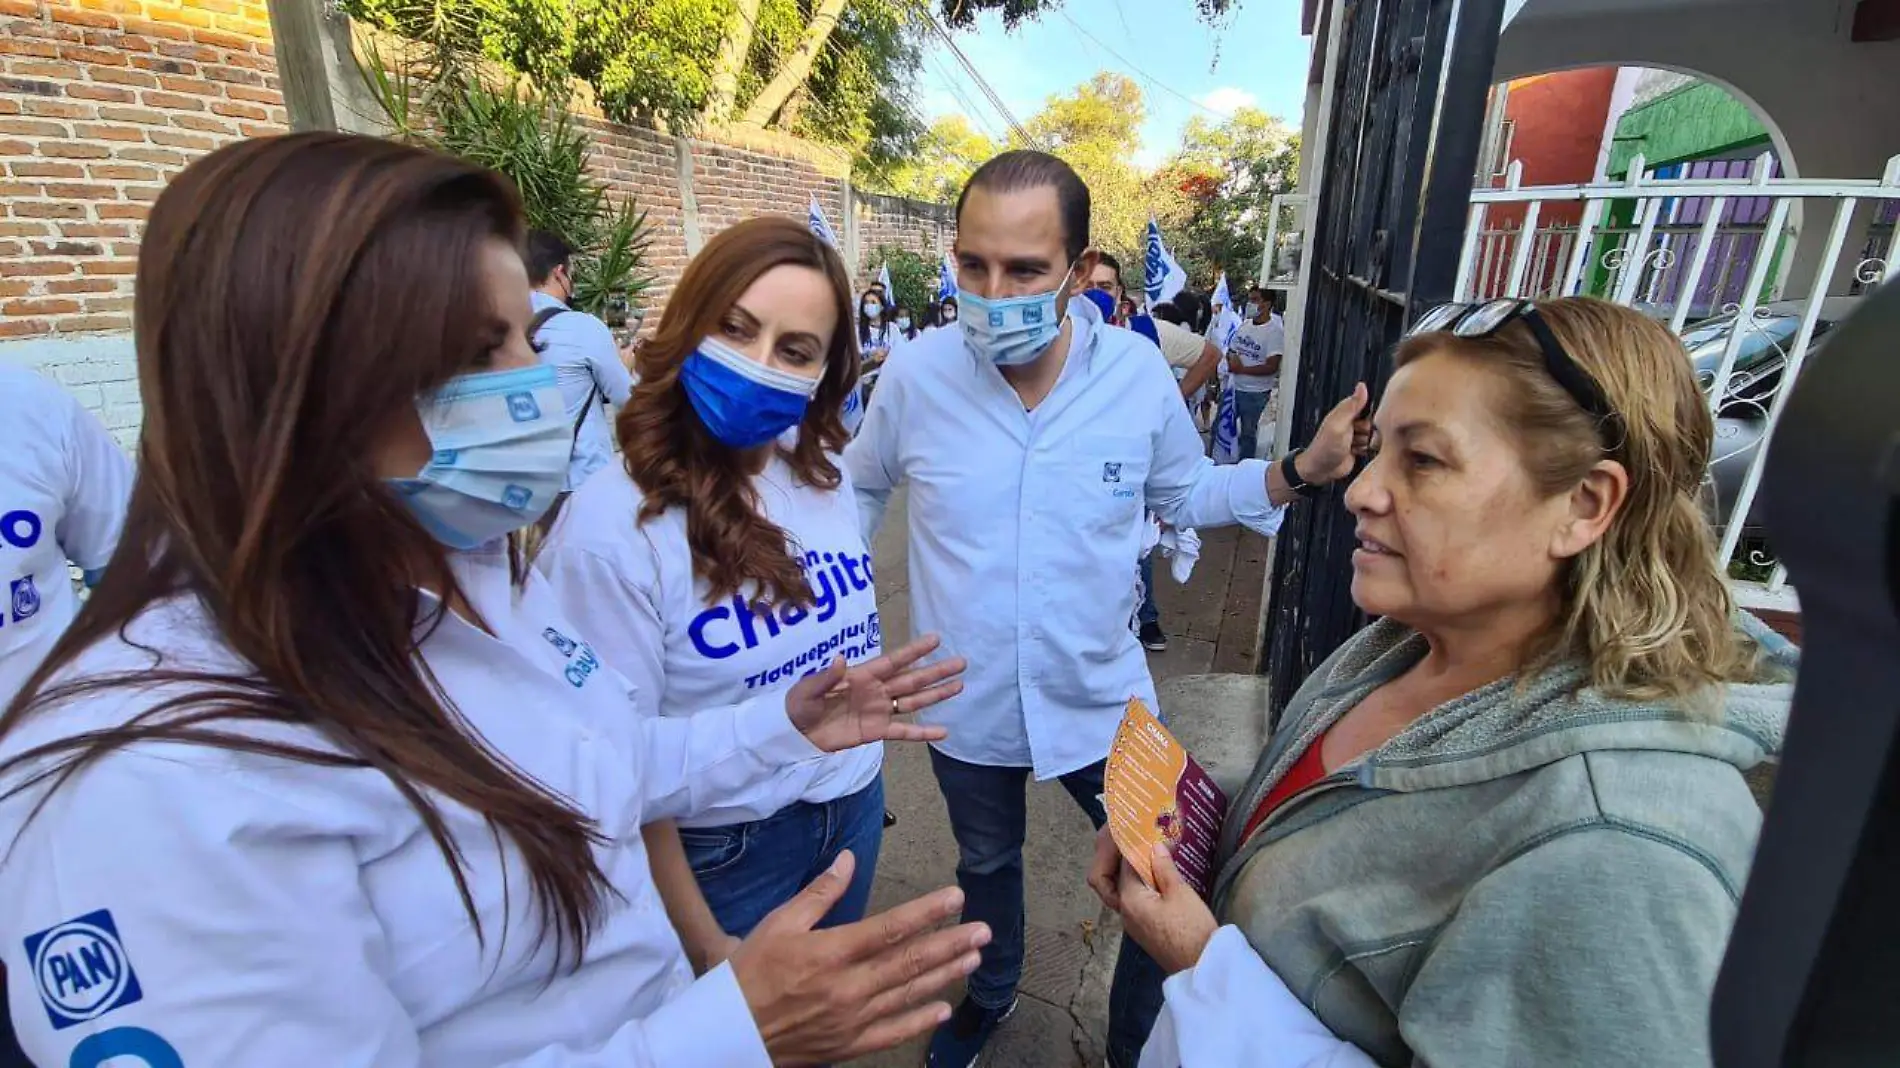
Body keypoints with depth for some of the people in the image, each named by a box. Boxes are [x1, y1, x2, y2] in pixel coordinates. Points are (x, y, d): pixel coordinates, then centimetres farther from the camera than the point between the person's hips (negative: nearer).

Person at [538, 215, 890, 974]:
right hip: (729, 849, -5)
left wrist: (864, 772, 14)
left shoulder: (823, 472, -8)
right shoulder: (612, 527, -26)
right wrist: (706, 944, -10)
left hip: (857, 806, 6)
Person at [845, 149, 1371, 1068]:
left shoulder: (1139, 373, -14)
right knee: (985, 863, 28)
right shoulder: (916, 374, -15)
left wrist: (1300, 471, -10)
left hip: (1100, 699, 0)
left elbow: (1185, 494, 3)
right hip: (964, 705, 1)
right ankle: (989, 994, 61)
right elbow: (860, 489, 4)